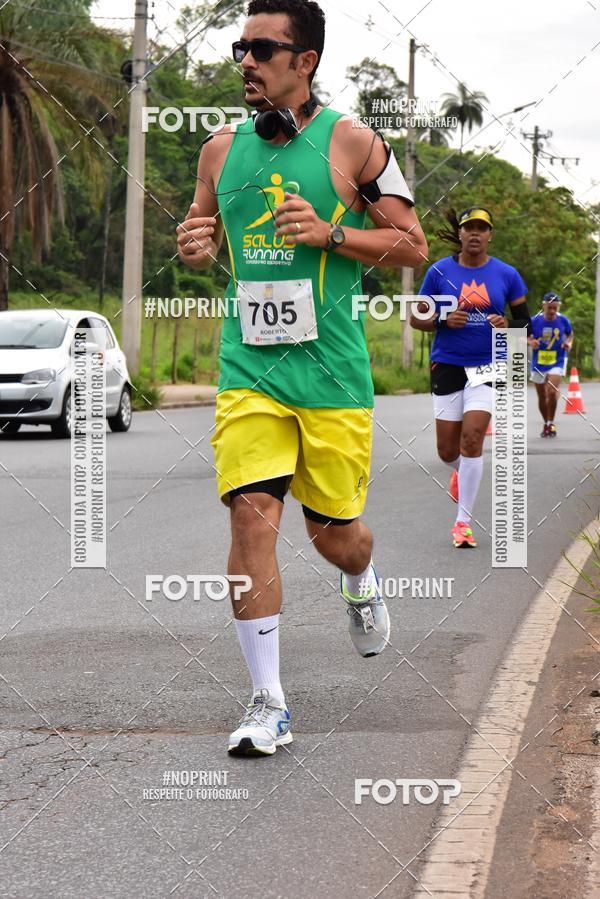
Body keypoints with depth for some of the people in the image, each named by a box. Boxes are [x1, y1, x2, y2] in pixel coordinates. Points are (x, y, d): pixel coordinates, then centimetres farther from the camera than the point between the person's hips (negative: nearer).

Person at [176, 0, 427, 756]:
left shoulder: (351, 144, -3)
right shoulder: (221, 150, 8)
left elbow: (412, 245, 0)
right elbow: (203, 237, 22)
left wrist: (329, 233, -15)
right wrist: (192, 249, -3)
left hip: (332, 373, -2)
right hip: (249, 371, 2)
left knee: (333, 531, 8)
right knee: (251, 514, -13)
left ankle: (361, 584, 47)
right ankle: (268, 703, -7)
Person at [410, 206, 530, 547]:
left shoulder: (506, 275, 2)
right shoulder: (439, 272, 0)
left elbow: (525, 321, 10)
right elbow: (417, 318, 4)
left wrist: (507, 326, -13)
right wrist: (444, 320, -15)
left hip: (487, 367, -1)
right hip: (447, 365, 1)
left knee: (472, 440, -13)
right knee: (448, 449, 4)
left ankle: (464, 521, -4)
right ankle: (460, 472, 43)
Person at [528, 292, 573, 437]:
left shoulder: (563, 320, -7)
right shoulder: (535, 321, -10)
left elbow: (570, 334, 12)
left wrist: (569, 343, -9)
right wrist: (530, 342, -20)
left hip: (557, 361, -1)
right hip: (538, 362, 1)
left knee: (552, 391, -21)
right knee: (542, 396, 10)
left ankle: (551, 424, -2)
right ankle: (546, 425, 32)